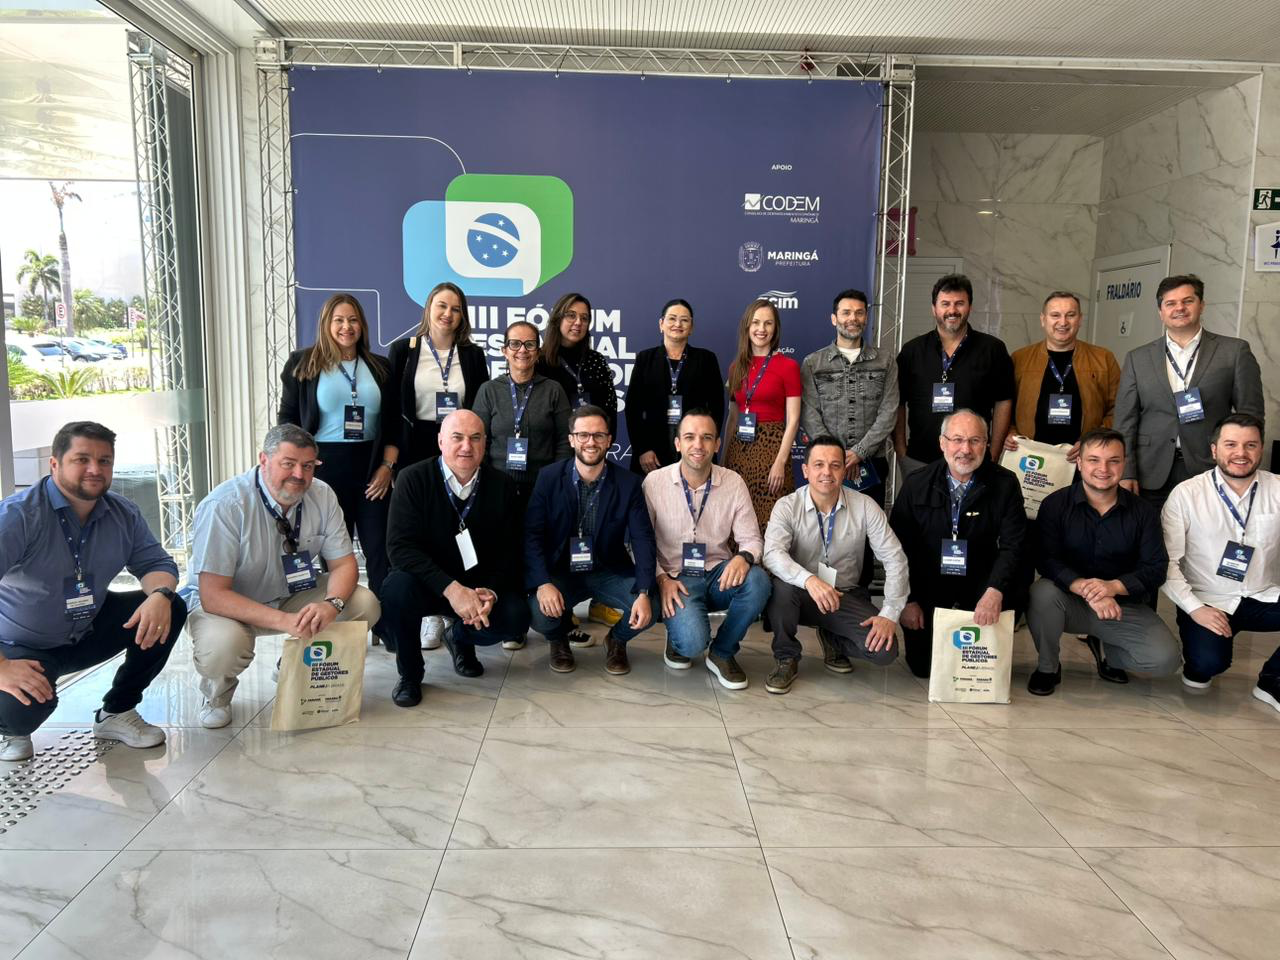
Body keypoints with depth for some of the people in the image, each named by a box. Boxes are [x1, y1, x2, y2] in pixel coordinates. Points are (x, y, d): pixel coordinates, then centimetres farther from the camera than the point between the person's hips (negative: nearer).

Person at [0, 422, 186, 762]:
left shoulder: (124, 514, -5)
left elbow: (156, 563, -1)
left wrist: (160, 595, -27)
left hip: (88, 633, 6)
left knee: (170, 609, -12)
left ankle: (117, 713, 5)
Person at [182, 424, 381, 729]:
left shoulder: (322, 495, -12)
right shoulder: (223, 505, -26)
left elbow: (344, 564, -8)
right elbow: (214, 596, -28)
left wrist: (331, 604, -32)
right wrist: (284, 621, -40)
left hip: (292, 594, 5)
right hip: (228, 604, -4)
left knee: (365, 604, -18)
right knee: (222, 646, -38)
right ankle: (217, 694, 2)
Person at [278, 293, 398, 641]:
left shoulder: (379, 367, 12)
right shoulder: (303, 364, 5)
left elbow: (393, 423, 11)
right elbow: (288, 420, 3)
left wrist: (387, 465, -1)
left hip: (371, 467, 2)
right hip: (323, 467, -2)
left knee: (380, 547, 0)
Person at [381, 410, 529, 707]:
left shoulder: (502, 485, -3)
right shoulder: (414, 479, -12)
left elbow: (510, 549, -3)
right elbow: (400, 547, -21)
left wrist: (492, 592, -23)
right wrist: (450, 588, -32)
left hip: (481, 587, 2)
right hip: (428, 584, -2)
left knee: (516, 619, -24)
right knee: (397, 588, -34)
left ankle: (460, 637, 15)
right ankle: (409, 673, -4)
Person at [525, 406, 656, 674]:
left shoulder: (629, 483, -6)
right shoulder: (549, 478, -6)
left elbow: (643, 539, -11)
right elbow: (532, 534, -10)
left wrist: (644, 593, -25)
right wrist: (543, 583, -26)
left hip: (610, 572, 1)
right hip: (560, 571, 0)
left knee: (649, 610, -24)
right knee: (541, 614, -29)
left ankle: (617, 640, 13)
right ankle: (559, 639, 12)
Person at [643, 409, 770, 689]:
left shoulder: (733, 483, -1)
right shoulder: (654, 482, -5)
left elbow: (752, 539, 3)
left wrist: (744, 557, -21)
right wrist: (662, 578, -14)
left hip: (719, 575, 3)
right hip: (675, 579, -3)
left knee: (758, 580, -30)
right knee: (692, 641, -30)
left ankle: (722, 653, -3)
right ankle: (679, 639, 13)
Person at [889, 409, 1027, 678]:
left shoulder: (1005, 484, -6)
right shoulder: (916, 484, -4)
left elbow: (1012, 545, -12)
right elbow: (898, 546, -1)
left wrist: (995, 591, -29)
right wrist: (907, 600, -8)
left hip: (980, 582, 0)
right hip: (927, 582, 0)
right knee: (922, 665, -9)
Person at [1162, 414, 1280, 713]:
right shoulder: (1186, 494, -5)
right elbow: (1167, 560, -7)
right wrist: (1194, 608, -17)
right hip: (1209, 601, -3)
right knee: (1208, 663, -28)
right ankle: (1198, 666, 12)